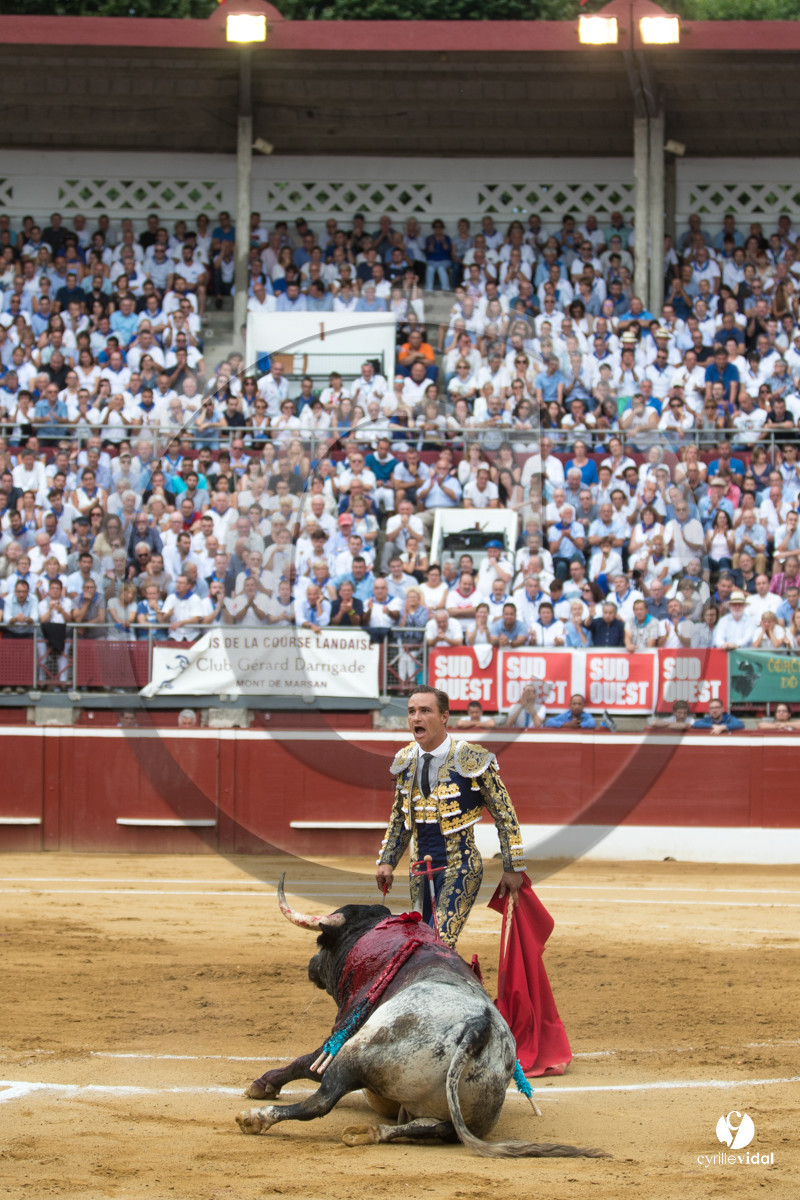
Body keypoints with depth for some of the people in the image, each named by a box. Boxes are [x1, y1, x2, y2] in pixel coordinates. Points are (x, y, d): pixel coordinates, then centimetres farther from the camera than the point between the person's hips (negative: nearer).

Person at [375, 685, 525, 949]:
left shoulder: (472, 760, -14)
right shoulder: (405, 761, 4)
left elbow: (505, 815, -8)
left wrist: (513, 870, -8)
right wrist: (386, 862, 10)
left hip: (460, 870, -7)